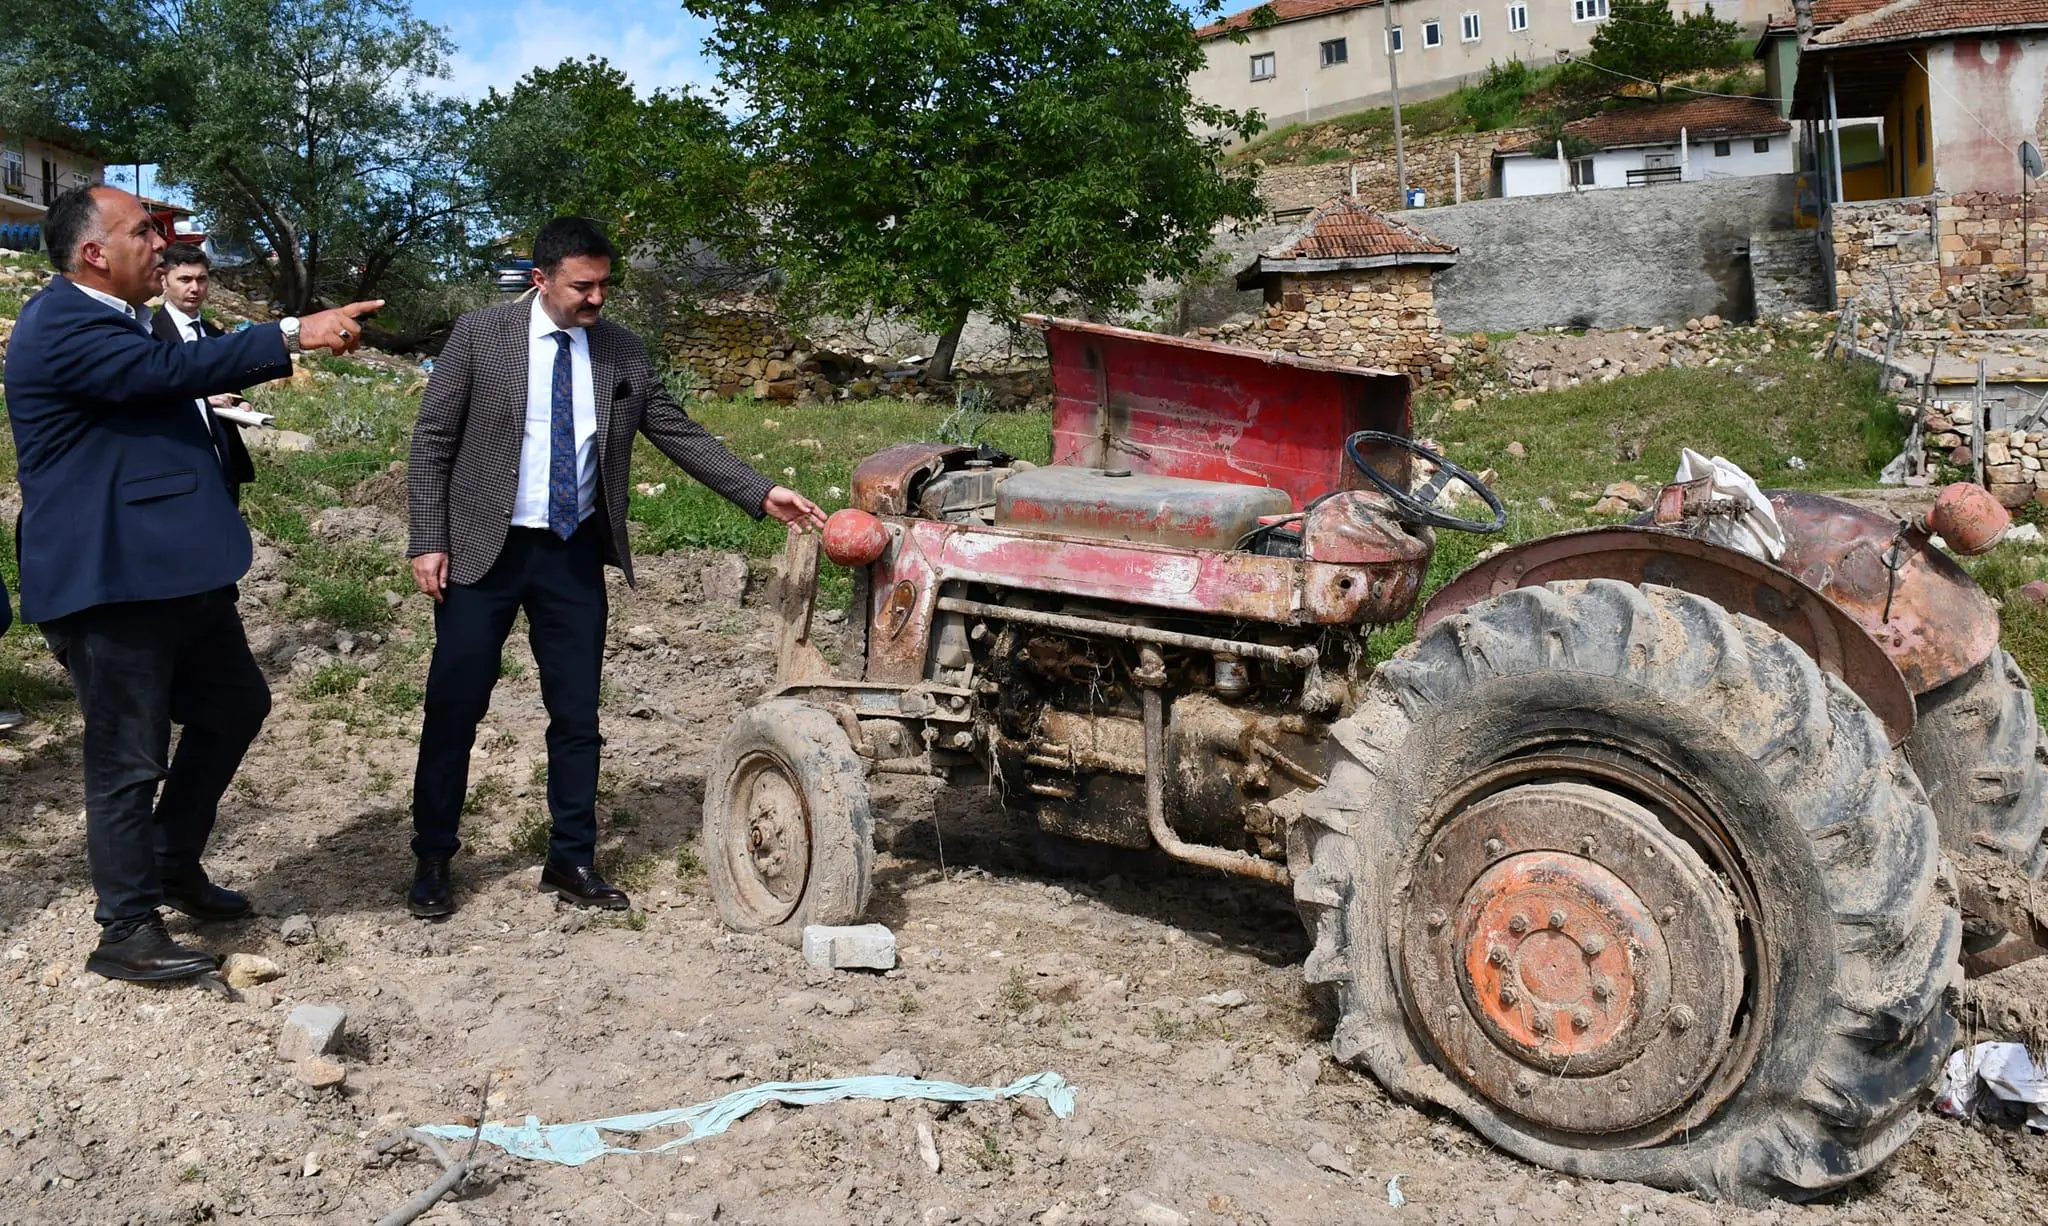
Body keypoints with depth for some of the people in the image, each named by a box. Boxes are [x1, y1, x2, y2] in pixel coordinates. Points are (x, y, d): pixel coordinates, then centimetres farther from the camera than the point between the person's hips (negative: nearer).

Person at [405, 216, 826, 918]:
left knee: (576, 714, 7)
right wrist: (429, 542, -9)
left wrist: (760, 494, -6)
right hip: (483, 551, -2)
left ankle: (572, 862, 20)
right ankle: (433, 862, 19)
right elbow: (432, 441, -3)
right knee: (454, 709, 4)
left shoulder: (622, 353, 3)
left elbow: (680, 435, 4)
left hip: (574, 555, 3)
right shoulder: (480, 335, -6)